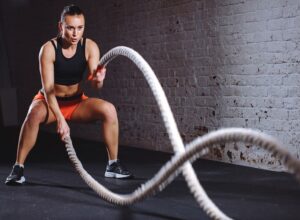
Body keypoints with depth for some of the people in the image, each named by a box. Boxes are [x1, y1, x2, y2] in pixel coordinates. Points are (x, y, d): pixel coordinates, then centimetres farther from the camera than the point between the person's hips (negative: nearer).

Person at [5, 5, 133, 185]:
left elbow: (95, 84, -23)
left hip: (76, 102, 3)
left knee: (109, 109, -23)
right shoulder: (49, 49, -22)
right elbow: (48, 88, -27)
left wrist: (98, 79, -47)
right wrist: (60, 118, -39)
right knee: (35, 114, -37)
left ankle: (113, 165, -9)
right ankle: (18, 168, -23)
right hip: (49, 101, -2)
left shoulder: (90, 47, -14)